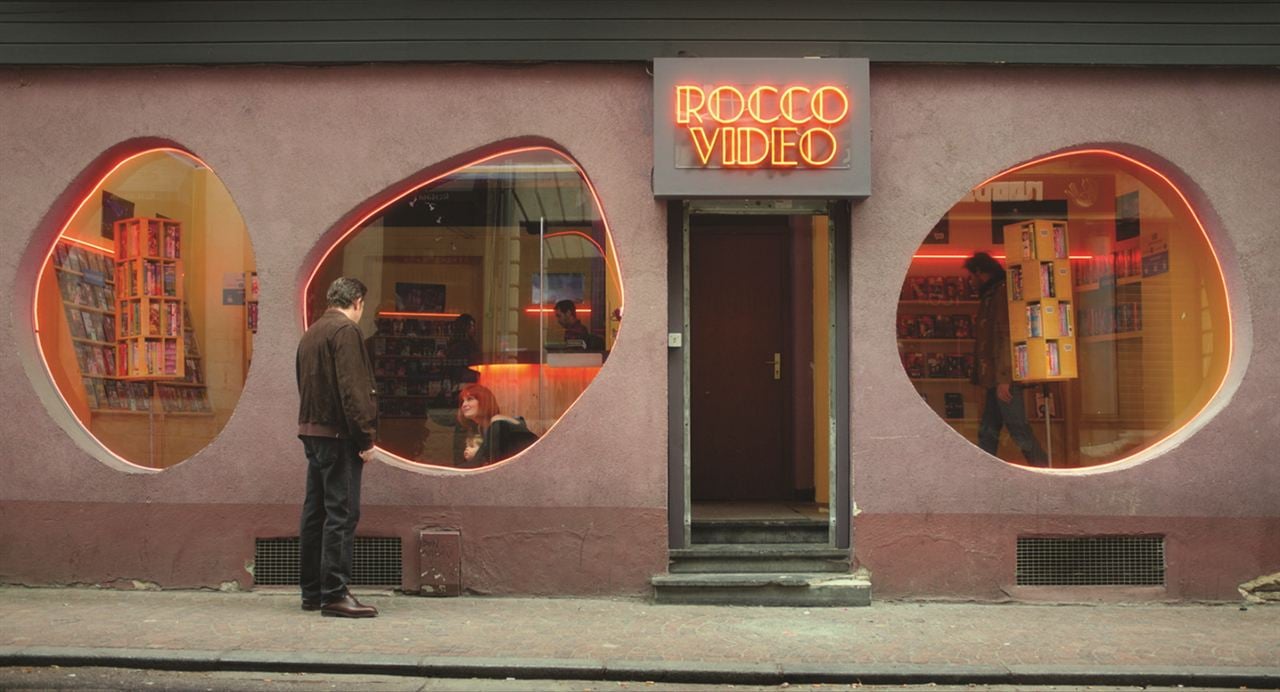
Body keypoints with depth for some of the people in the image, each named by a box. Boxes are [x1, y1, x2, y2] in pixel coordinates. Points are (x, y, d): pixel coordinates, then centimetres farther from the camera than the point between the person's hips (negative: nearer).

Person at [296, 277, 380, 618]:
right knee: (341, 513, -7)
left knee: (315, 512, 13)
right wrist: (365, 438, -17)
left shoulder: (310, 333, 18)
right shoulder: (345, 331, -11)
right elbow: (352, 388, -19)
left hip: (311, 431, 9)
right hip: (338, 435, -9)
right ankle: (334, 594, -8)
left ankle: (311, 592, 19)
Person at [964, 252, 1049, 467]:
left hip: (1004, 379, -10)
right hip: (994, 379, 10)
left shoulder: (1001, 294, -11)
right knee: (987, 433, 10)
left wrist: (1003, 378, -22)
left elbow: (1005, 337, -19)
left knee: (1019, 430, -9)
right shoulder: (990, 296, 19)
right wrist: (979, 376, 20)